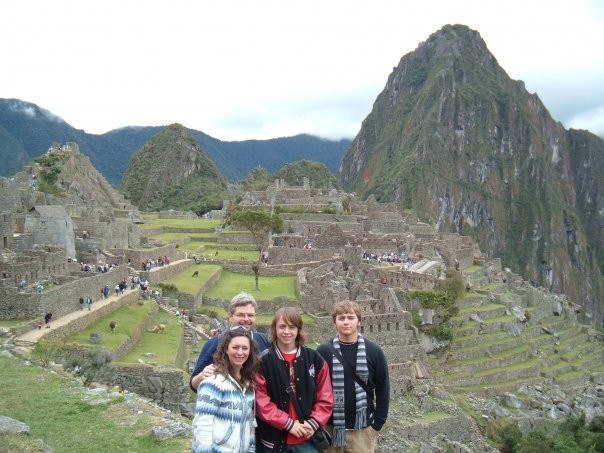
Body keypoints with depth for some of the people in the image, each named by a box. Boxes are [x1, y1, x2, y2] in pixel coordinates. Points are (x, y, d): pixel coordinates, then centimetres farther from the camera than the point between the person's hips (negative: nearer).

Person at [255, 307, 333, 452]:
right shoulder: (263, 361, -5)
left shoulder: (315, 359, 3)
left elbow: (325, 398, 5)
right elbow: (260, 401, -9)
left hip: (307, 438, 2)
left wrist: (313, 423, -9)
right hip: (274, 440, -1)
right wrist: (288, 424, -14)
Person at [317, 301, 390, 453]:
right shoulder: (324, 351, -4)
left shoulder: (373, 351, -3)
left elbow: (382, 389, 2)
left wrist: (378, 424, 0)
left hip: (362, 429, 0)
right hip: (330, 428, 0)